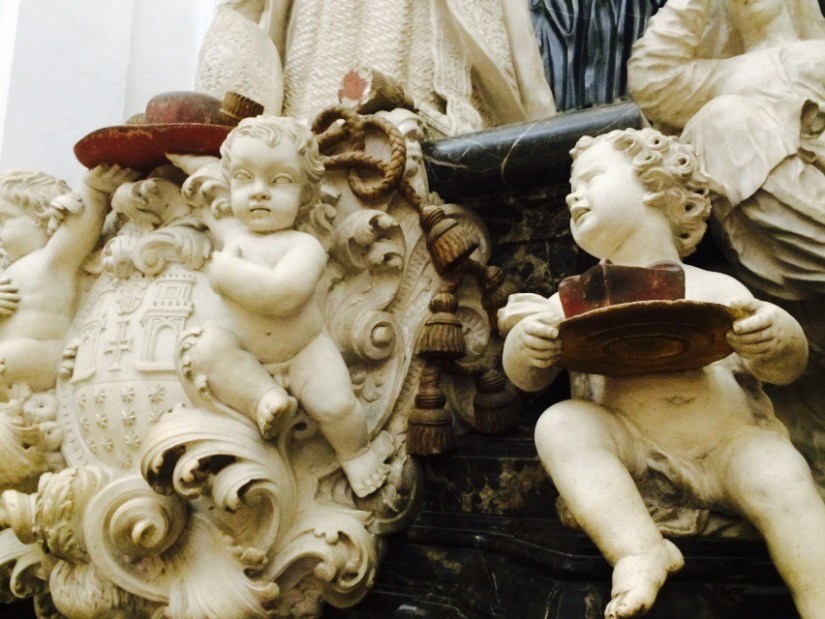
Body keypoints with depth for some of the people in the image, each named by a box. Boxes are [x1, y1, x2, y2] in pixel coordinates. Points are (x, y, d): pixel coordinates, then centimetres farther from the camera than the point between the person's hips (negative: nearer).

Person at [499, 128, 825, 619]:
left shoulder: (715, 289, 9)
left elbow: (785, 370, 8)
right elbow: (528, 379, 8)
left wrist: (780, 336, -17)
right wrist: (527, 345, -18)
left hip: (729, 442, 0)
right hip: (630, 448, 1)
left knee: (782, 477, -29)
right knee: (559, 423, -24)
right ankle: (640, 551, -35)